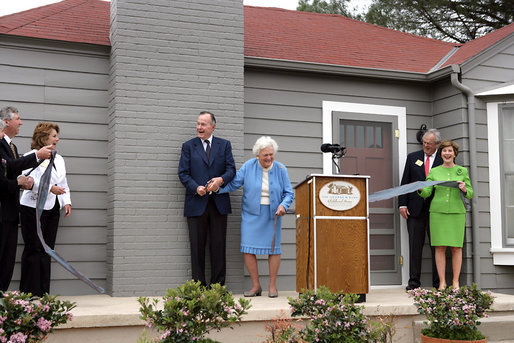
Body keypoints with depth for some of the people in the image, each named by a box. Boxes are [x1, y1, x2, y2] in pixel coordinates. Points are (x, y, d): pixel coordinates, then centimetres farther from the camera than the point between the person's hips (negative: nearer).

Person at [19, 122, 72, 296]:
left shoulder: (59, 159, 19)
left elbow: (64, 183, 22)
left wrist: (66, 202, 8)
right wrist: (50, 188, -25)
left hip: (52, 209, 7)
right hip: (33, 208, -7)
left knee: (47, 250, 7)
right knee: (34, 250, -5)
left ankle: (43, 293, 11)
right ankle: (30, 293, 1)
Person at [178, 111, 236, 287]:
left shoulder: (224, 145, 10)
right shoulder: (188, 146, 7)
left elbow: (231, 169, 4)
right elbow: (183, 173, 1)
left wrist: (221, 179, -17)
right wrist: (196, 188, -15)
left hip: (219, 202, 1)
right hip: (196, 204, -1)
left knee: (218, 245, 4)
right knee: (197, 246, 2)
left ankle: (218, 285, 12)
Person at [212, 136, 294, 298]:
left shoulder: (280, 169, -2)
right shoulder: (248, 166, -4)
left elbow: (289, 193, 0)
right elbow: (234, 183, -2)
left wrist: (283, 205, -18)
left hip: (272, 215, 0)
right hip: (251, 214, 0)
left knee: (273, 248, 0)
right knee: (248, 248, -5)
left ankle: (272, 285, 14)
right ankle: (256, 285, 7)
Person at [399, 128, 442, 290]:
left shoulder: (443, 160, 4)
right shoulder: (412, 157, 10)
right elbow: (405, 182, 9)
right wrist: (402, 204, 1)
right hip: (415, 209, 1)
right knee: (415, 245, 3)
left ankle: (438, 282, 10)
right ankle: (414, 281, 9)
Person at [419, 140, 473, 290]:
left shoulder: (462, 171, 9)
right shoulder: (434, 172, 9)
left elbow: (470, 194, 9)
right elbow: (426, 193, 2)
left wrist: (464, 189, -13)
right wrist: (421, 189, -20)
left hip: (457, 212, 0)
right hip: (438, 211, 0)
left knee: (456, 247, 0)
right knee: (440, 247, -2)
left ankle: (455, 282, 9)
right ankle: (442, 282, 4)